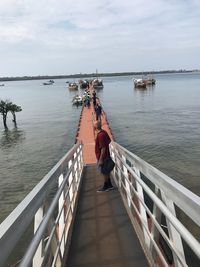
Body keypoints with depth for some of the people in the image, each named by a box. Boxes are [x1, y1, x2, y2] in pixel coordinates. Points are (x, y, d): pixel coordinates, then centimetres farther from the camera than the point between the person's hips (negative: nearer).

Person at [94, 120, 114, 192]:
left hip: (102, 156, -9)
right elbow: (109, 141, 16)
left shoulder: (100, 135, -27)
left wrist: (101, 159, -23)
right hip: (106, 155, 10)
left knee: (104, 172, 5)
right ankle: (109, 185, 32)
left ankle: (106, 187, 20)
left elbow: (103, 148, -27)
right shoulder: (104, 132, 2)